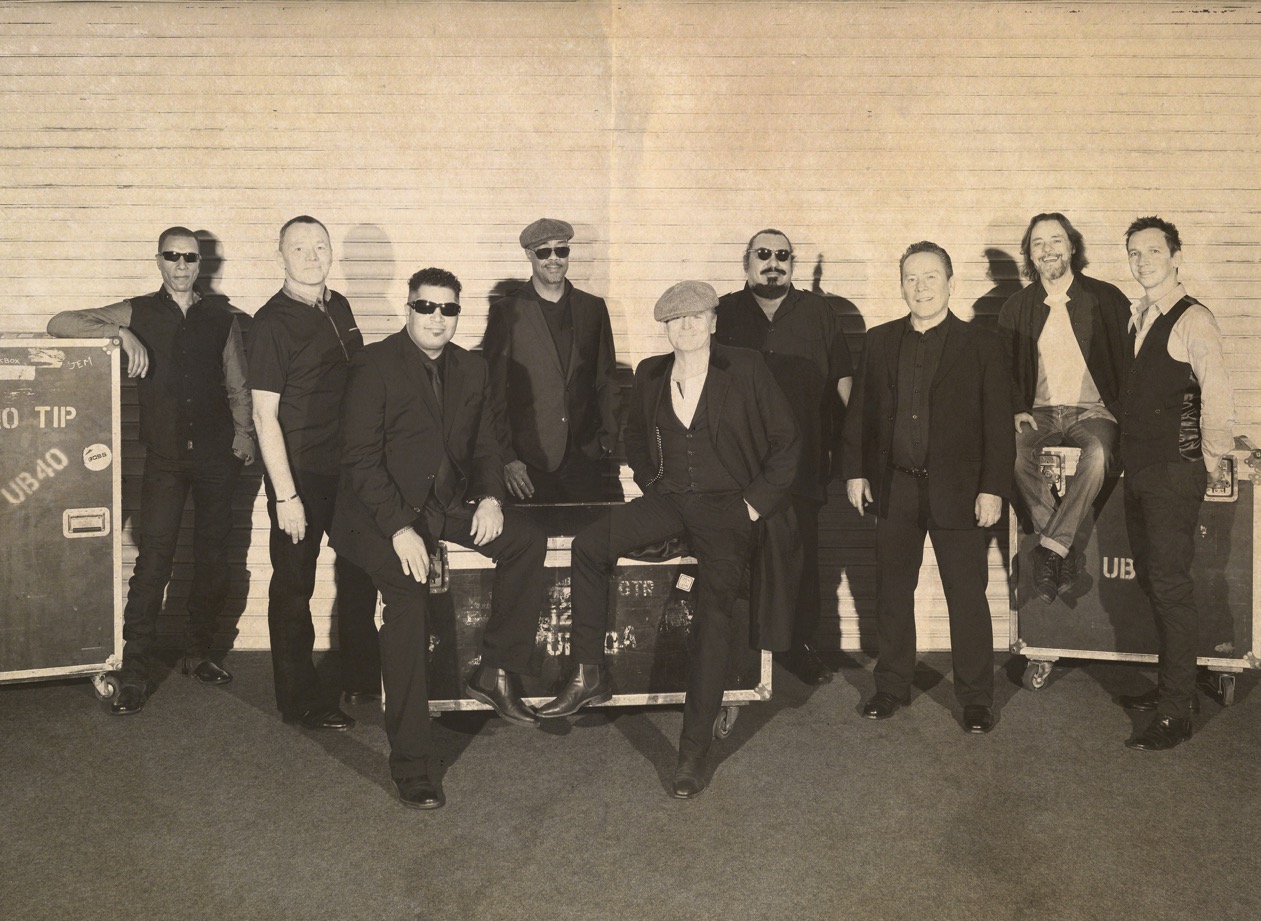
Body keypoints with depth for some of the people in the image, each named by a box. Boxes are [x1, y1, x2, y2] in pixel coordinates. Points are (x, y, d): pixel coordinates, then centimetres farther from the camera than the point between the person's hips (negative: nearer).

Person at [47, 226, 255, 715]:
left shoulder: (221, 316, 10)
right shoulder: (138, 312, 6)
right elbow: (59, 324, 0)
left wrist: (244, 433, 1)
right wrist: (121, 333, -14)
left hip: (217, 454, 2)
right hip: (165, 456, -2)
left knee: (213, 556, 8)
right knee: (153, 559, -8)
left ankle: (198, 652, 23)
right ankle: (136, 672, -1)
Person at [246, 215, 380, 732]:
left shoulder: (338, 307, 7)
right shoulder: (271, 322, -13)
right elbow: (264, 415, -15)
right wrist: (285, 495, -19)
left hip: (350, 466, 7)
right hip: (301, 474, -7)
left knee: (360, 574, 17)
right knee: (293, 586, 5)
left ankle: (361, 679, 34)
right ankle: (299, 701, 19)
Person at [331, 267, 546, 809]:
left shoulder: (470, 369, 13)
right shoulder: (375, 365, -6)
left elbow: (484, 445, 18)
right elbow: (361, 459, -12)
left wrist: (490, 496, -4)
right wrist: (399, 528, -22)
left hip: (450, 502, 6)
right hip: (385, 510, -6)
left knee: (528, 543, -17)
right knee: (408, 599, -28)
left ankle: (496, 672, -4)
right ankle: (409, 762, -19)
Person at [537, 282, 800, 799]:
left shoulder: (745, 370, -2)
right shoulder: (650, 375, 10)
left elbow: (786, 441, 1)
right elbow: (634, 437, 27)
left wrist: (756, 503, -5)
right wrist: (650, 486, 13)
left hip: (725, 506, -4)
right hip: (667, 500, 4)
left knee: (714, 612, -19)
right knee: (589, 545, -19)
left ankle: (694, 751, -12)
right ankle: (589, 675, -9)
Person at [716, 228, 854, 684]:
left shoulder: (817, 313, 10)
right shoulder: (724, 313, 8)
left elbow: (843, 378, 13)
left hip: (803, 462, 0)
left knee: (801, 556, 1)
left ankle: (799, 644, 14)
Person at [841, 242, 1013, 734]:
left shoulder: (981, 346, -1)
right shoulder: (878, 342, 8)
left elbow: (998, 424, -3)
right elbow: (860, 411, 11)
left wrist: (993, 489, -9)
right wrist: (855, 471, 4)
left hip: (957, 490, -3)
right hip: (894, 488, 3)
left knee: (967, 596, 3)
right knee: (892, 593, 12)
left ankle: (976, 697, 16)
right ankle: (892, 686, 26)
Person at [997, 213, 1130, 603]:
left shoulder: (1106, 299, 4)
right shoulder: (1016, 307, 11)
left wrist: (1121, 410, -10)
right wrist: (1018, 410, -2)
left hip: (1092, 410, -2)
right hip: (1039, 412, 2)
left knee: (1097, 454, -36)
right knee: (1015, 451, -32)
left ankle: (1050, 549, -30)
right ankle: (1067, 549, -24)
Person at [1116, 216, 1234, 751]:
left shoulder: (1192, 321, -13)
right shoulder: (1137, 316, 13)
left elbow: (1218, 401, -18)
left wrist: (1210, 464, -9)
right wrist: (1130, 447, 13)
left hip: (1175, 472, -8)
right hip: (1139, 468, 8)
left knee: (1171, 587, -5)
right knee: (1152, 581, 14)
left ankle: (1176, 713, 3)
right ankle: (1171, 687, 28)